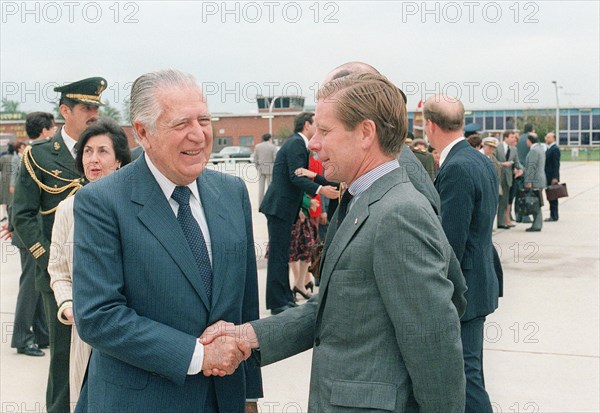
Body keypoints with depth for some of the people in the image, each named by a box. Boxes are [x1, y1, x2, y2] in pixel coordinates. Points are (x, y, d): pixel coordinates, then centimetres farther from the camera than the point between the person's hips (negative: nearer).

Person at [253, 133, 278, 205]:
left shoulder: (257, 146, 3)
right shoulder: (273, 147, -7)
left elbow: (255, 159, 3)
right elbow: (275, 159, -9)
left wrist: (257, 168, 13)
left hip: (261, 169, 4)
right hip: (270, 169, -4)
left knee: (261, 188, 8)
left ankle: (261, 204, 10)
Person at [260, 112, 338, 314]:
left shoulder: (298, 143, 17)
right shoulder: (296, 144, -14)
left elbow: (305, 175, 19)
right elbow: (296, 177, -23)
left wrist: (333, 184, 15)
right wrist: (320, 190, -34)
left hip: (283, 206, 11)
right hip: (279, 206, -11)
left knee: (282, 254, 14)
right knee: (278, 254, -6)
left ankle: (285, 298, 22)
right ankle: (278, 303, -3)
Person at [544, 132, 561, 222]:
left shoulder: (555, 149, -12)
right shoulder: (548, 149, 17)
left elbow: (556, 164, -17)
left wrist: (555, 178, -21)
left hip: (552, 178, -9)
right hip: (548, 177, 9)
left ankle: (554, 216, -1)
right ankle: (552, 215, 15)